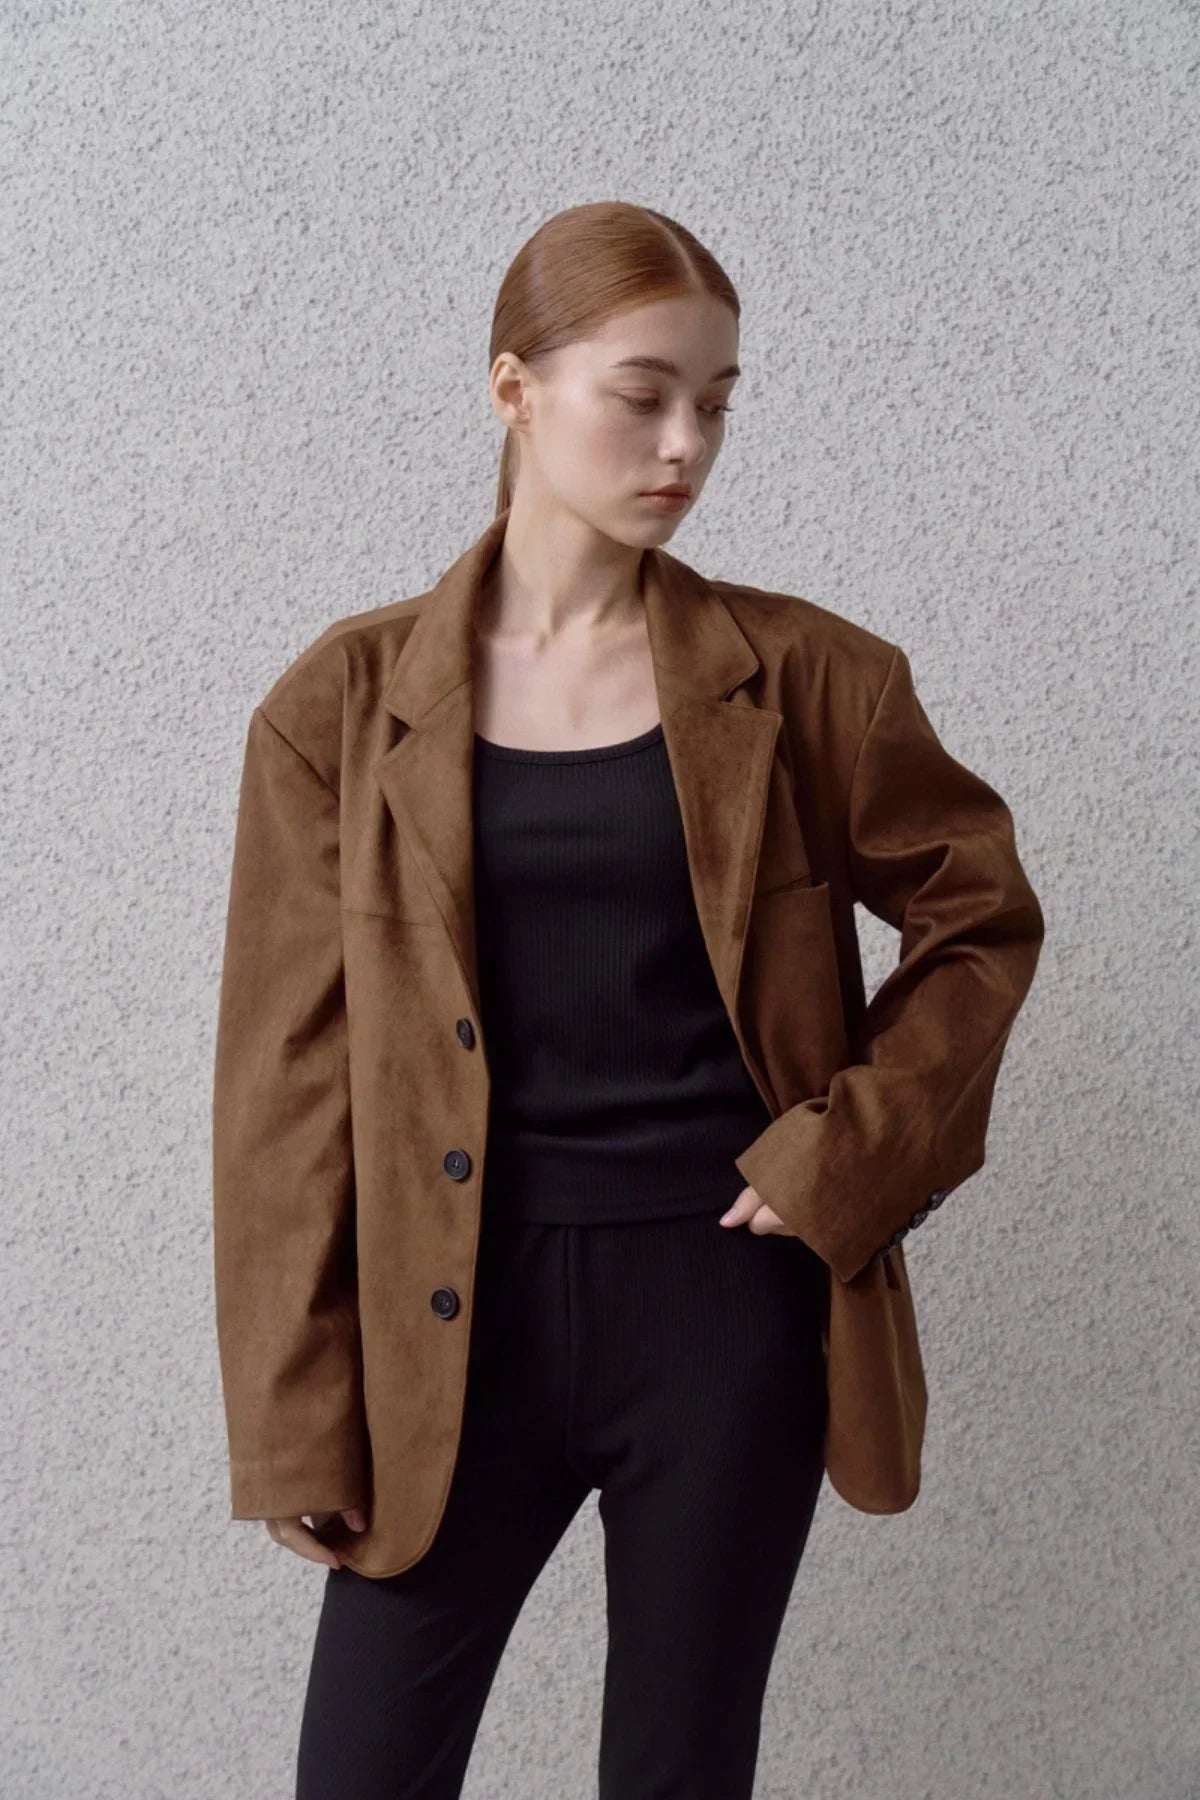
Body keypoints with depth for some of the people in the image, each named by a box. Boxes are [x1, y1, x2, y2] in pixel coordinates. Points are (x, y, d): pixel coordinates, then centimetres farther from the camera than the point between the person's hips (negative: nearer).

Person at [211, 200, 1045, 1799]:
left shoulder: (798, 678, 0)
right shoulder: (349, 704, -1)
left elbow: (983, 916, 11)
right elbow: (290, 1067, 0)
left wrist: (856, 1151, -3)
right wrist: (294, 1414, -2)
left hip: (728, 1305, 0)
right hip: (462, 1314, 0)